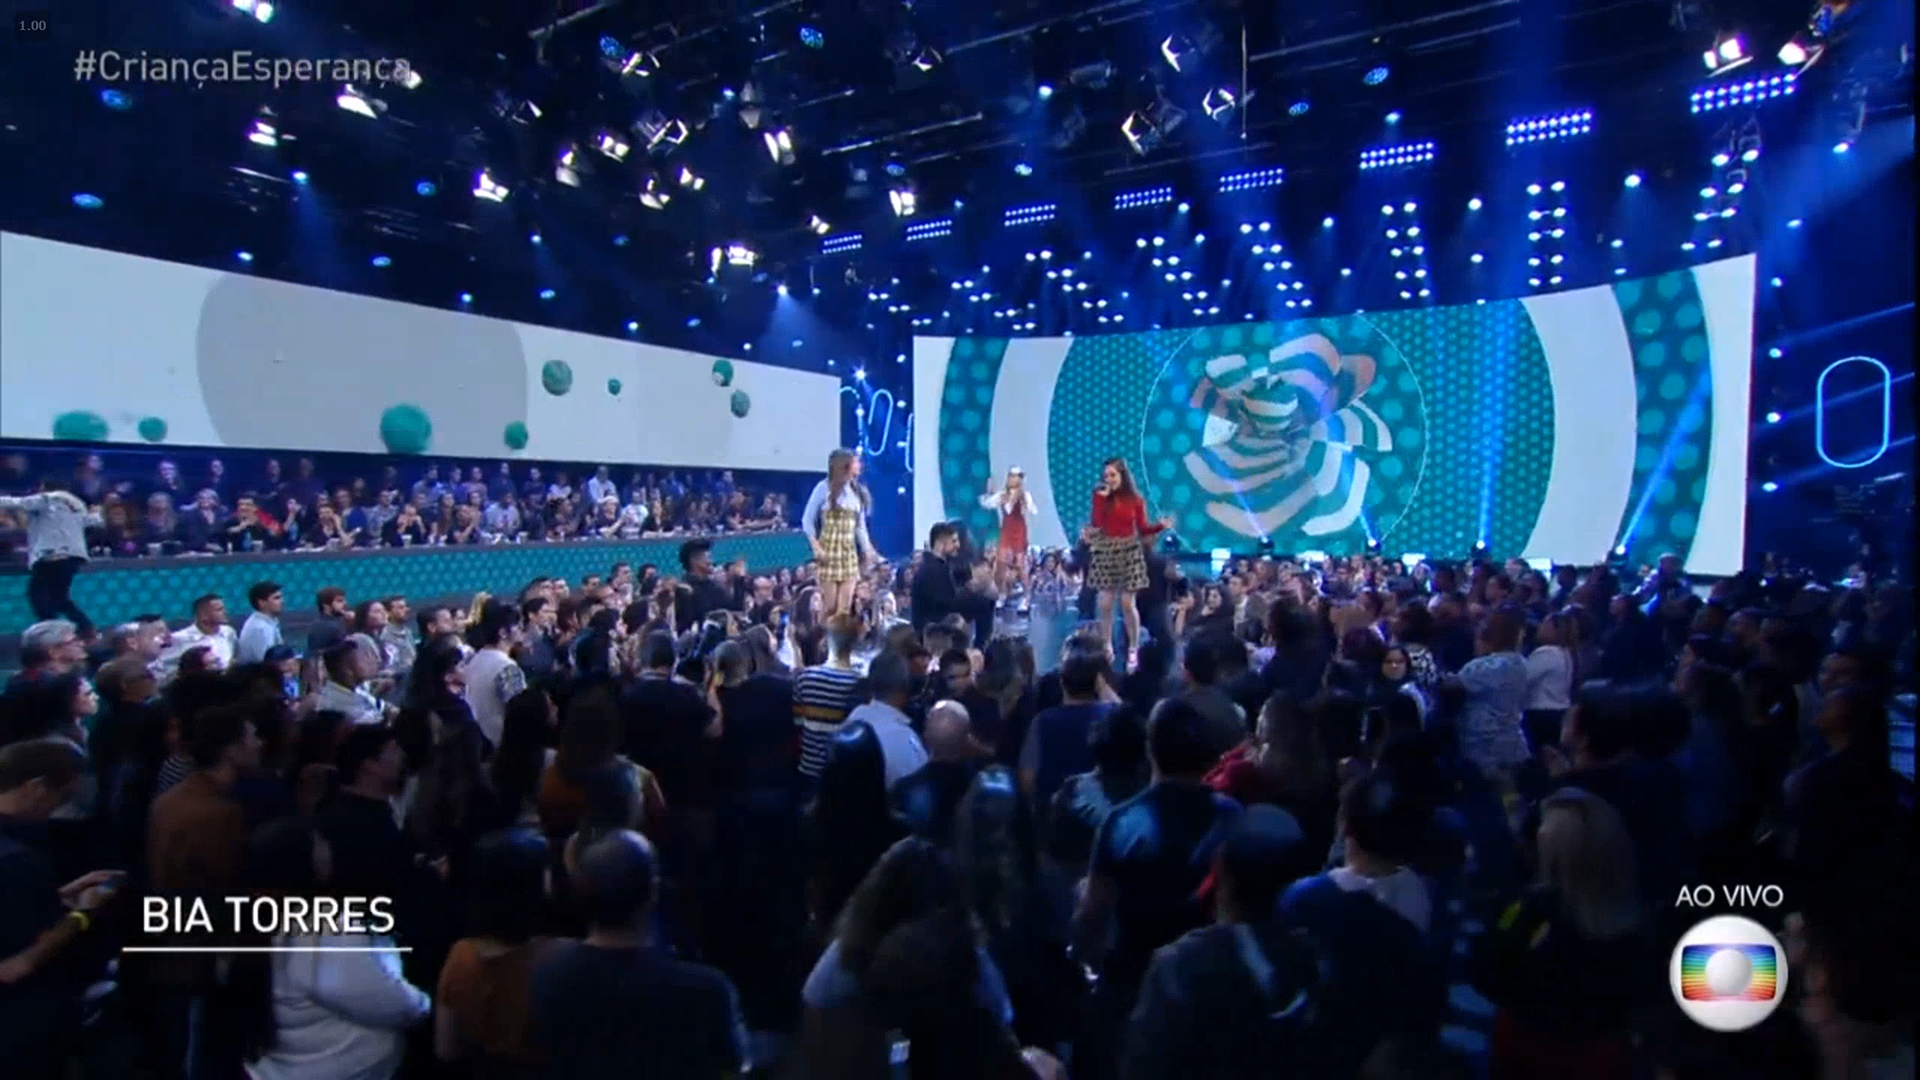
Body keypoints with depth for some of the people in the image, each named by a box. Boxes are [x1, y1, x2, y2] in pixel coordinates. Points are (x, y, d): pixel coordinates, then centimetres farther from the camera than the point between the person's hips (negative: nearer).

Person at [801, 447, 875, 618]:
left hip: (849, 552, 4)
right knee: (829, 606, -3)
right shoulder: (824, 488, -3)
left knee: (845, 608, 2)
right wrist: (816, 547, -12)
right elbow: (807, 520, -2)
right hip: (829, 550, -4)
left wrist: (867, 550, 6)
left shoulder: (858, 491, 10)